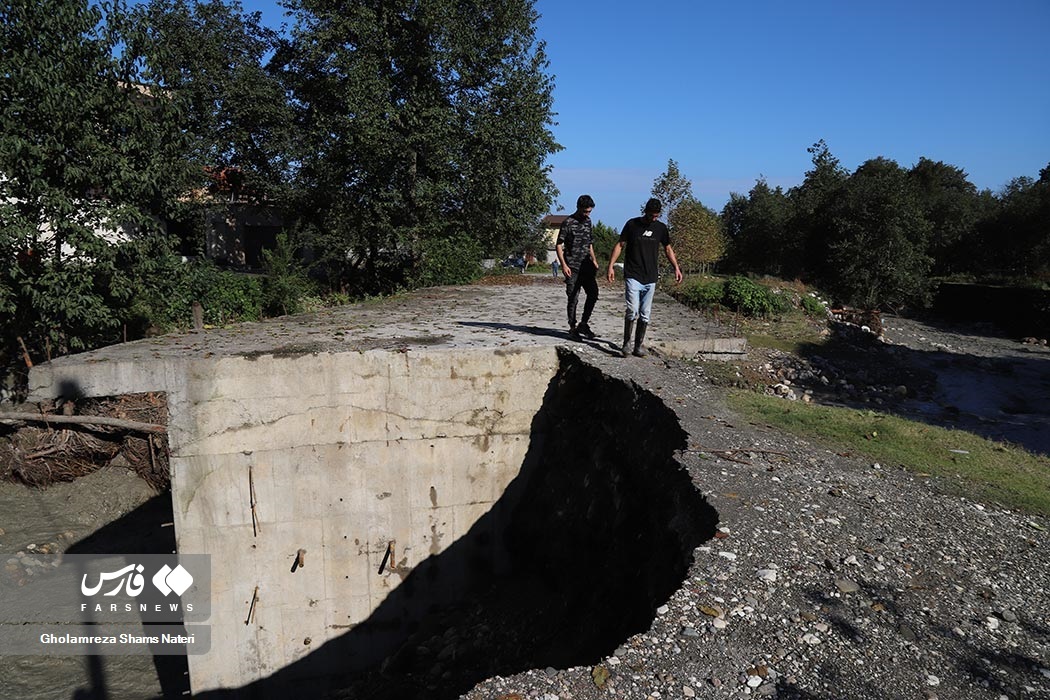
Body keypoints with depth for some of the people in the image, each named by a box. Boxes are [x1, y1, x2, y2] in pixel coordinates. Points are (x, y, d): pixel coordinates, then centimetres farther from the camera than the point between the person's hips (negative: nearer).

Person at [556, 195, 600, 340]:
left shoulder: (587, 221, 13)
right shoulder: (568, 223, -7)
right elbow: (558, 245, -8)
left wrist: (594, 260, 15)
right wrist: (563, 265, -16)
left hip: (586, 266, 6)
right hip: (573, 268, -6)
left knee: (593, 294, 0)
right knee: (573, 298, -2)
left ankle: (583, 324, 13)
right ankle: (572, 328, 9)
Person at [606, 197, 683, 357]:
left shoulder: (661, 228, 8)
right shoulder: (632, 224, -1)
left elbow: (668, 249, 20)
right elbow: (620, 245, 3)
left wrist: (676, 268, 11)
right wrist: (611, 266, -5)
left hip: (650, 278, 4)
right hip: (633, 276, -3)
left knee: (645, 314, 5)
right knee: (633, 310, -15)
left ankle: (639, 346, 14)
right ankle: (626, 343, 0)